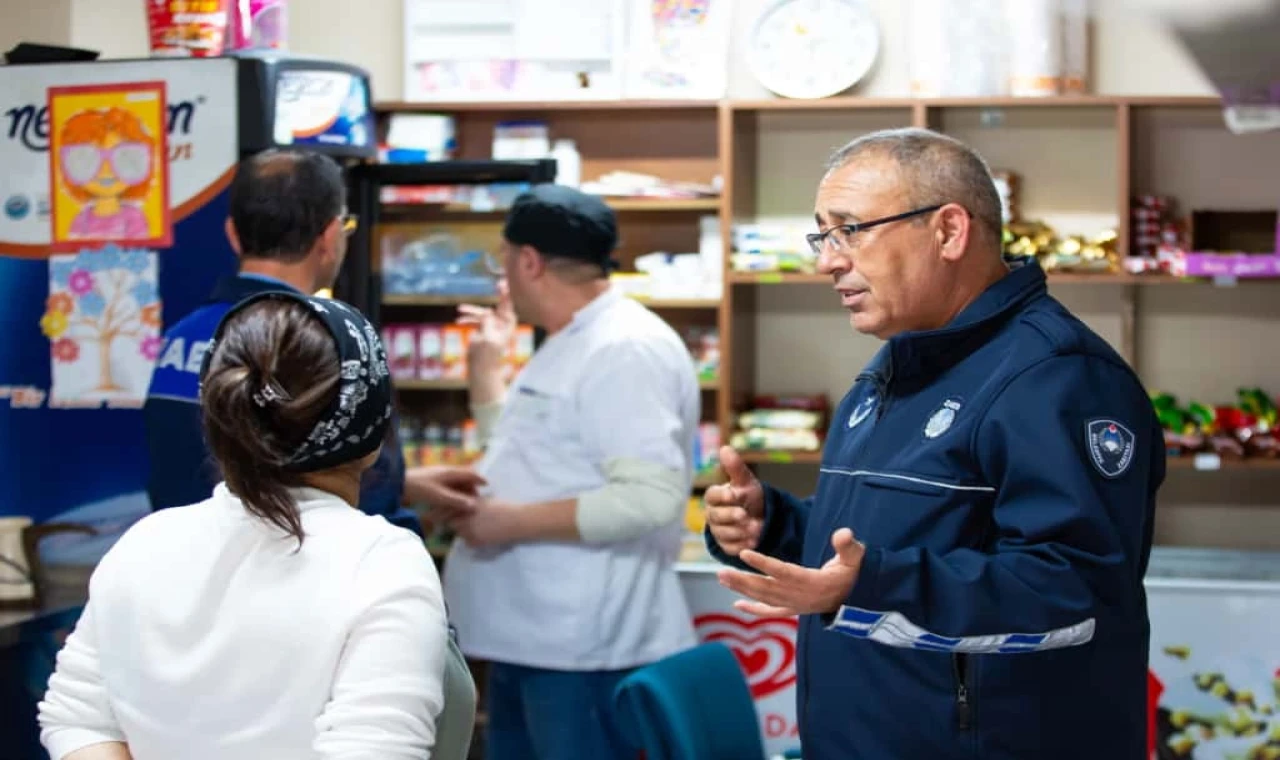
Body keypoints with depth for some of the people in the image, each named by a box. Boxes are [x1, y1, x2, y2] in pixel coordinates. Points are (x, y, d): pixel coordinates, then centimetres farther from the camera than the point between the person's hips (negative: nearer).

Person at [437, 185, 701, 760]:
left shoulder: (625, 350, -17)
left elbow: (650, 497, -27)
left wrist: (515, 521, -23)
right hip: (530, 637, 11)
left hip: (584, 646, -11)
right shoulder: (568, 347, 17)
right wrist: (486, 362, 25)